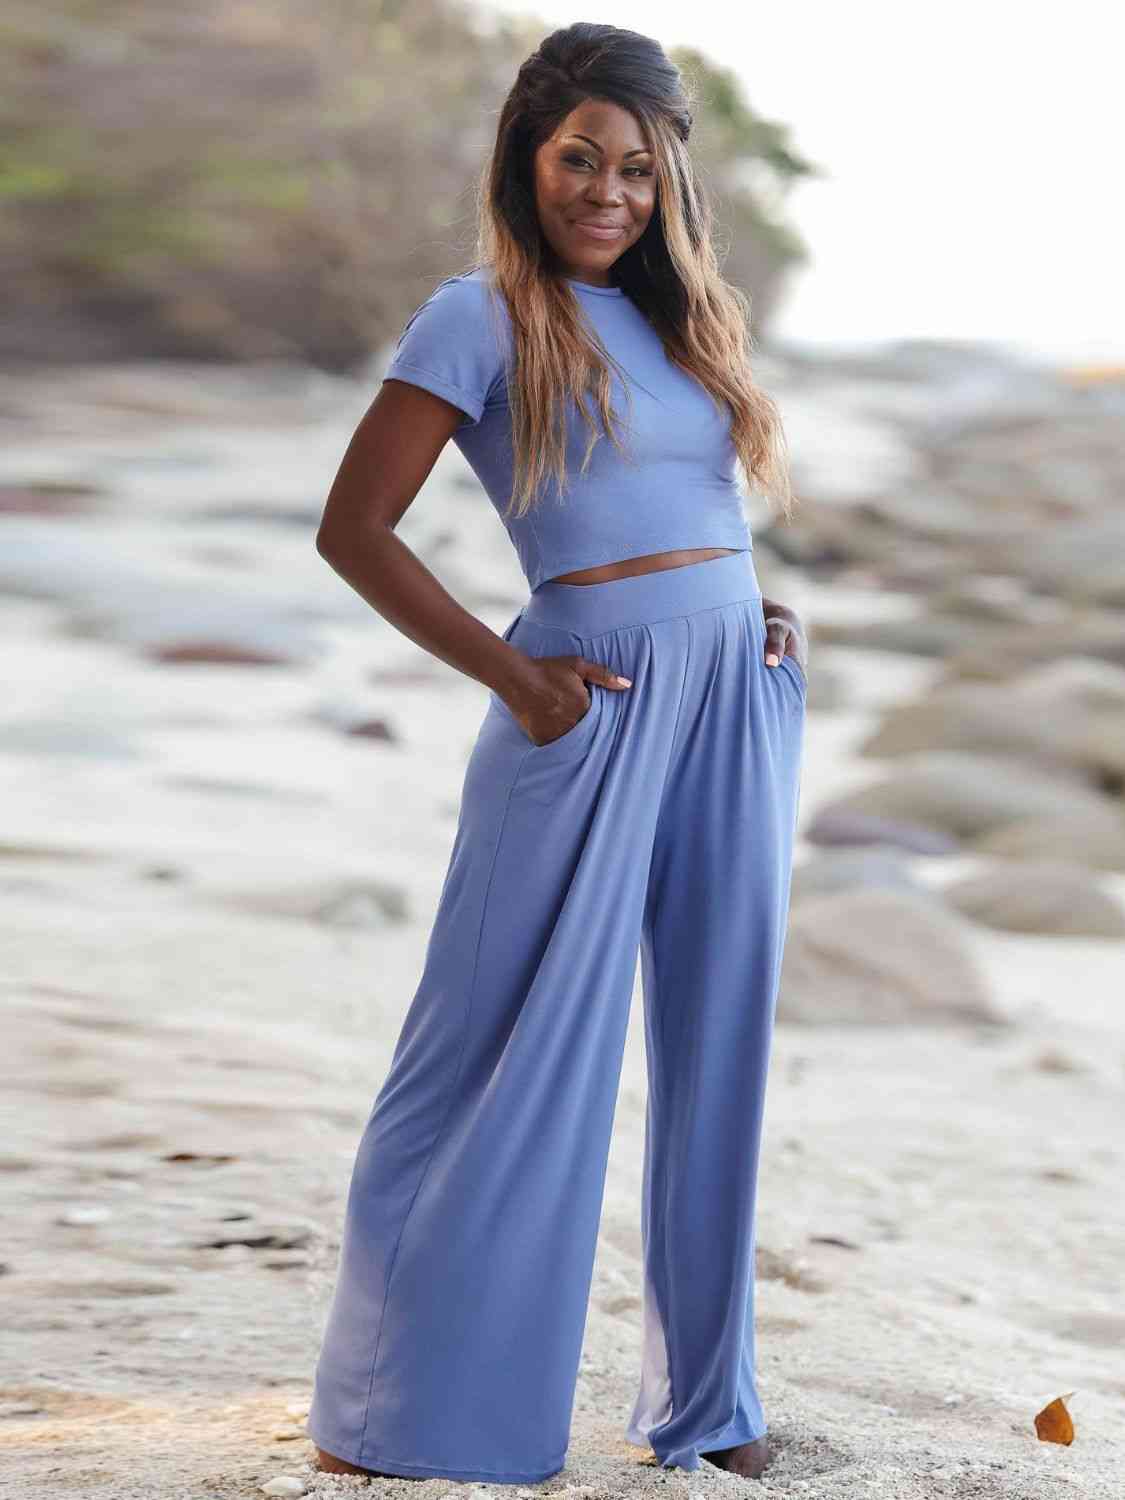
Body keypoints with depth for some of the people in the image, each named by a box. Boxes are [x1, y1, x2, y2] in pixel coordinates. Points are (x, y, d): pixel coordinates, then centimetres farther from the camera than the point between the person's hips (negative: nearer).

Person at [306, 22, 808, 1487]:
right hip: (599, 694, -6)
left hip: (740, 692, 6)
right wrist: (512, 677, -11)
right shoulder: (483, 319, -4)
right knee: (516, 1054, -2)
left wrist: (771, 620, 7)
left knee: (717, 1044, 9)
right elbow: (354, 530, -8)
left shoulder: (682, 315, 16)